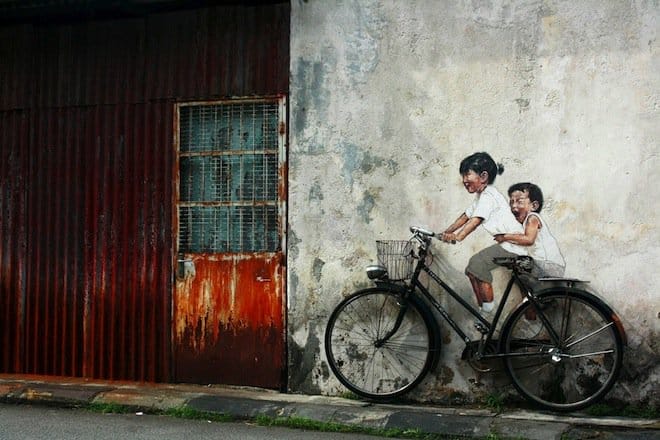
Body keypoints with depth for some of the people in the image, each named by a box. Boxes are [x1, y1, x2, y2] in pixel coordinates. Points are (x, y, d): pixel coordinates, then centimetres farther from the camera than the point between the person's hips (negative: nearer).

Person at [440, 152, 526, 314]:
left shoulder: (488, 196, -17)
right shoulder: (481, 196, 16)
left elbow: (476, 220, -30)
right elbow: (465, 216, 14)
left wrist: (457, 236, -41)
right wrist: (445, 233, 5)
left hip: (513, 244, -11)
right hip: (506, 243, 11)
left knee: (478, 262, -18)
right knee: (472, 270, 5)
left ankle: (487, 309, -10)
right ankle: (483, 310, 10)